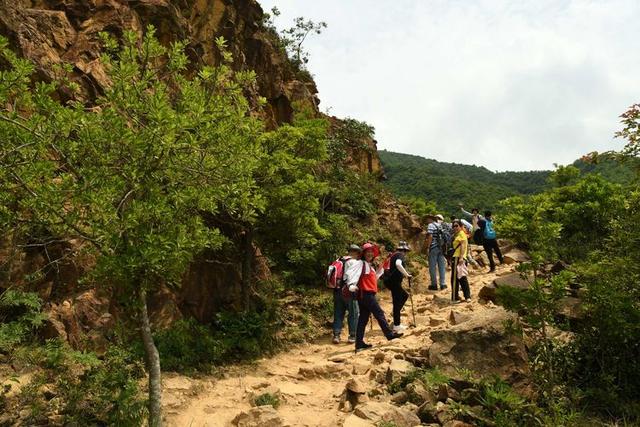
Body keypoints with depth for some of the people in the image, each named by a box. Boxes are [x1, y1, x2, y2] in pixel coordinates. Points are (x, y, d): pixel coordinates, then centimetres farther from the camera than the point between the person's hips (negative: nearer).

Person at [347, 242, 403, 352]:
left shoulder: (370, 265, 21)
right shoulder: (361, 263, -7)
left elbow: (374, 278, 29)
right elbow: (353, 273, -22)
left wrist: (381, 269, 29)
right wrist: (351, 284, -39)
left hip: (368, 294, 9)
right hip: (365, 294, -9)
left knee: (363, 318, 7)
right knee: (379, 314, -2)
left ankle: (359, 344, 8)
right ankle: (389, 334, 9)